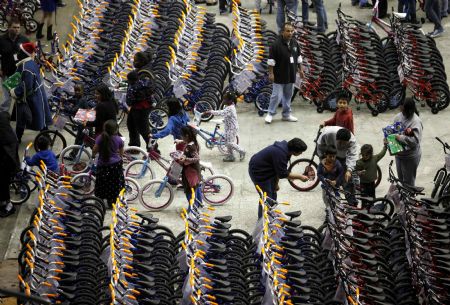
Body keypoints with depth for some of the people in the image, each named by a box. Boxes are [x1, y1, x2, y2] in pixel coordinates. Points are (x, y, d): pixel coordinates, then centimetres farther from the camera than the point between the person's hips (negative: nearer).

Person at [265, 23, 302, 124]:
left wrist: (300, 69, 17)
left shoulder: (295, 44, 6)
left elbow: (298, 57, 18)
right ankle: (270, 114, 9)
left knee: (288, 96, 14)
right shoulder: (276, 44, -15)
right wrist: (271, 73, -15)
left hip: (291, 76, 6)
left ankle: (286, 114, 23)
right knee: (277, 96, -5)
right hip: (279, 76, -6)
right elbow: (271, 60, -13)